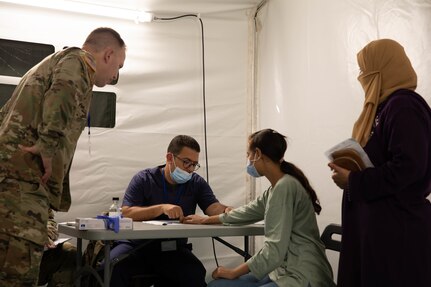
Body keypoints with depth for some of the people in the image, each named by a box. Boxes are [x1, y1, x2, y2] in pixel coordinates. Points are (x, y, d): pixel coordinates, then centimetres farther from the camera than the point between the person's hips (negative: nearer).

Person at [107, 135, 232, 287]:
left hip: (174, 249, 2)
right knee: (110, 269, -30)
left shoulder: (197, 183, 7)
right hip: (139, 245, -2)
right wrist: (161, 208, -27)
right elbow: (126, 213, -14)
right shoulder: (143, 179, -2)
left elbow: (213, 208, -6)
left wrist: (227, 210, -30)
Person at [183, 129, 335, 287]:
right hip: (285, 270, 9)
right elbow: (249, 212, 28)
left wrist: (234, 272, -11)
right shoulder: (276, 187, 11)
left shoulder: (284, 187, -17)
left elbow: (275, 250, -21)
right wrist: (206, 220, 39)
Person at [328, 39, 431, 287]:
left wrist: (352, 182, -16)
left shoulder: (404, 106, -15)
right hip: (376, 220, 10)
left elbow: (408, 168, -24)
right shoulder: (386, 106, 15)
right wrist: (348, 170, 4)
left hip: (397, 227, -9)